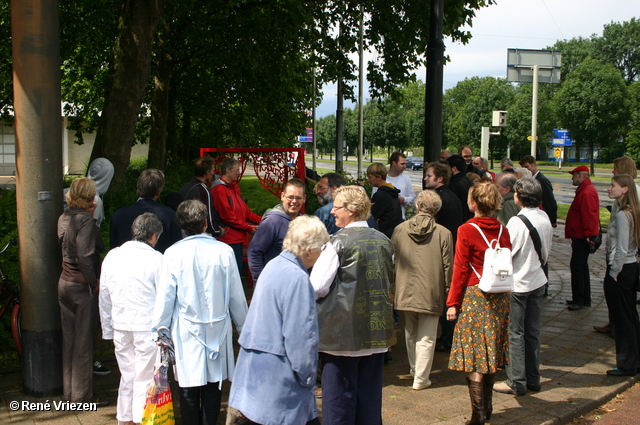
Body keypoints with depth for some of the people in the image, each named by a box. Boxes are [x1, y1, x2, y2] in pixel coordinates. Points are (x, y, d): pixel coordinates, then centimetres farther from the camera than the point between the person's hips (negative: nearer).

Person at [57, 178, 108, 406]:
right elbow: (85, 257, -24)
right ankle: (82, 395, 9)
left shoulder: (64, 218, 7)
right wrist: (94, 283, -14)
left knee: (68, 338, 15)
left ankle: (68, 391, 25)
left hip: (65, 282, 8)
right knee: (83, 341, 1)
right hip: (81, 286, -8)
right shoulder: (85, 221, -18)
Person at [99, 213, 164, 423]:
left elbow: (104, 296, 12)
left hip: (120, 326, 5)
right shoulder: (156, 258, -10)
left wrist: (107, 329, 20)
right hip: (148, 327, -5)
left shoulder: (112, 256, 6)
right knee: (145, 378, 5)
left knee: (127, 375, 17)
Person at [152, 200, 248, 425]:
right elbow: (237, 296, 0)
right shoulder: (224, 251, -7)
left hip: (186, 332, -1)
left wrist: (160, 329, 7)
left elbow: (165, 297, -5)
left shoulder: (173, 254, -9)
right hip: (217, 329, 1)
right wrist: (243, 326, 14)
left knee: (189, 390, 8)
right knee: (213, 387, 11)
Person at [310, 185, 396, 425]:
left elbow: (317, 287, -13)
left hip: (342, 331, -5)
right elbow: (390, 285, 16)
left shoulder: (338, 243, -12)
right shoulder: (383, 241, 5)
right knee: (370, 393, 14)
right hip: (377, 330, 6)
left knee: (339, 393, 5)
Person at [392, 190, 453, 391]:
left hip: (406, 292, 3)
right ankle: (421, 378, 9)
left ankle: (414, 369, 37)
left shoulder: (399, 229, -2)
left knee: (411, 334, 21)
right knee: (426, 338, 6)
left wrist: (394, 288, 19)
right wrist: (448, 292, 7)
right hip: (431, 295, -3)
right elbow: (448, 267, -6)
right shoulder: (443, 233, -10)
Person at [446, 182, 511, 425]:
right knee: (490, 354, 16)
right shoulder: (502, 230, 4)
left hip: (474, 296, -6)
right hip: (499, 298, 6)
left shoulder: (467, 231, -11)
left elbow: (460, 269, -10)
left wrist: (453, 302, -4)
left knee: (473, 357, 0)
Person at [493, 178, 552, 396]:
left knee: (515, 333, 2)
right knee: (532, 331, 15)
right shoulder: (544, 218, 0)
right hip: (537, 281, 7)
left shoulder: (517, 222, -21)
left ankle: (517, 382, 9)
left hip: (517, 284, -7)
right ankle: (533, 378, 24)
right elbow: (547, 250, 11)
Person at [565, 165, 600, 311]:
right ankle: (585, 299, 25)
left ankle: (579, 300, -1)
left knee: (577, 267, -7)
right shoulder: (585, 190, 16)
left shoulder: (587, 192, -19)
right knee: (581, 267, 16)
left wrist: (589, 235, -29)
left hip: (582, 238, -11)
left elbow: (589, 215, -27)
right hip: (581, 236, 11)